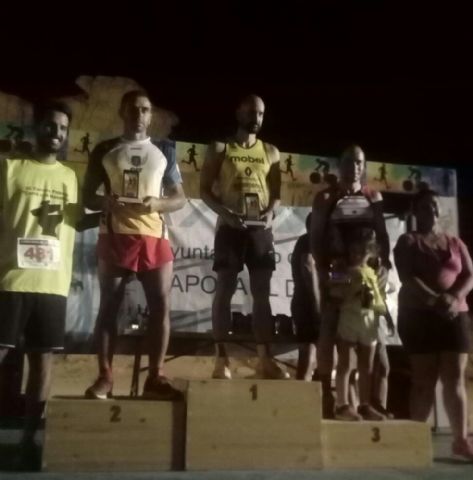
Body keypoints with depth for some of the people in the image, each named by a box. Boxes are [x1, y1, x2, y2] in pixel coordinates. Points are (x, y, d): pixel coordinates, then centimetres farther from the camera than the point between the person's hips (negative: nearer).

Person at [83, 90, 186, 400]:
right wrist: (107, 203, -13)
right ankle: (105, 377, 5)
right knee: (109, 306, -1)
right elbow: (87, 196, 11)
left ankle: (156, 376, 4)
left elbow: (180, 198, 12)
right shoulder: (104, 151, 13)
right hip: (115, 235, 0)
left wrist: (157, 203, -11)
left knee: (161, 305, -4)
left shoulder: (165, 153, 14)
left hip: (155, 236, 1)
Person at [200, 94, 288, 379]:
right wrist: (226, 213, -16)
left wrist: (270, 212, -10)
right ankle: (222, 358, 4)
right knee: (225, 291, -2)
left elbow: (277, 193, 13)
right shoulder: (220, 149, 6)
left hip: (261, 229, 3)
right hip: (230, 228, -2)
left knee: (262, 294, 2)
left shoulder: (271, 152, 14)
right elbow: (206, 190, 1)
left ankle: (266, 359, 7)